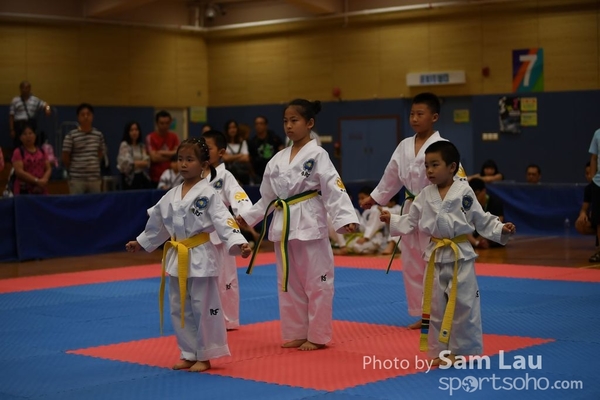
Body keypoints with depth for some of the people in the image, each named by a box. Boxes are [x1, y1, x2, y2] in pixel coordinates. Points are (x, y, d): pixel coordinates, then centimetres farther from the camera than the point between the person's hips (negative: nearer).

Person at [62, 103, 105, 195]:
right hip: (77, 179, -4)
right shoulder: (71, 136, -6)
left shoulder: (99, 135, 6)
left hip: (95, 178, 4)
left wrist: (93, 167, 13)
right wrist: (74, 170, 9)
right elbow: (65, 158, 0)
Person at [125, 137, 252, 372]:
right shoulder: (171, 196, 8)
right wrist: (140, 243, 30)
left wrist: (238, 243, -34)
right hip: (177, 258, 7)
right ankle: (189, 354, 25)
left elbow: (223, 221, -20)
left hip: (201, 257, -7)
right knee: (179, 309, 12)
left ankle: (204, 356, 12)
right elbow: (157, 224, 22)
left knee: (203, 308, 0)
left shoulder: (207, 194, -10)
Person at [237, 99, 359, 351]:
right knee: (288, 282, 12)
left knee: (316, 281, 0)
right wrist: (247, 216, 14)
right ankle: (296, 333, 23)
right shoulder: (278, 159, 11)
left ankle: (317, 336, 10)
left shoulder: (317, 155, -7)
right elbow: (268, 197, 18)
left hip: (309, 224, -6)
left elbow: (334, 190, -15)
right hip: (283, 225, 7)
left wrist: (346, 219, -27)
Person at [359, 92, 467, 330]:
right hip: (411, 210, 7)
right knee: (412, 265, 11)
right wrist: (374, 198, 24)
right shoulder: (404, 146, 7)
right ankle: (422, 315, 23)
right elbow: (391, 176, 19)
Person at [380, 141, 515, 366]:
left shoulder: (464, 192, -7)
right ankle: (441, 351, 18)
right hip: (436, 255, 4)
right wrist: (392, 220, 1)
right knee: (435, 304, 7)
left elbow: (482, 220, -2)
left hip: (460, 254, -3)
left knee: (465, 303, 1)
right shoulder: (425, 196, 3)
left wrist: (501, 229, -13)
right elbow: (412, 222, 11)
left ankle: (464, 350, 13)